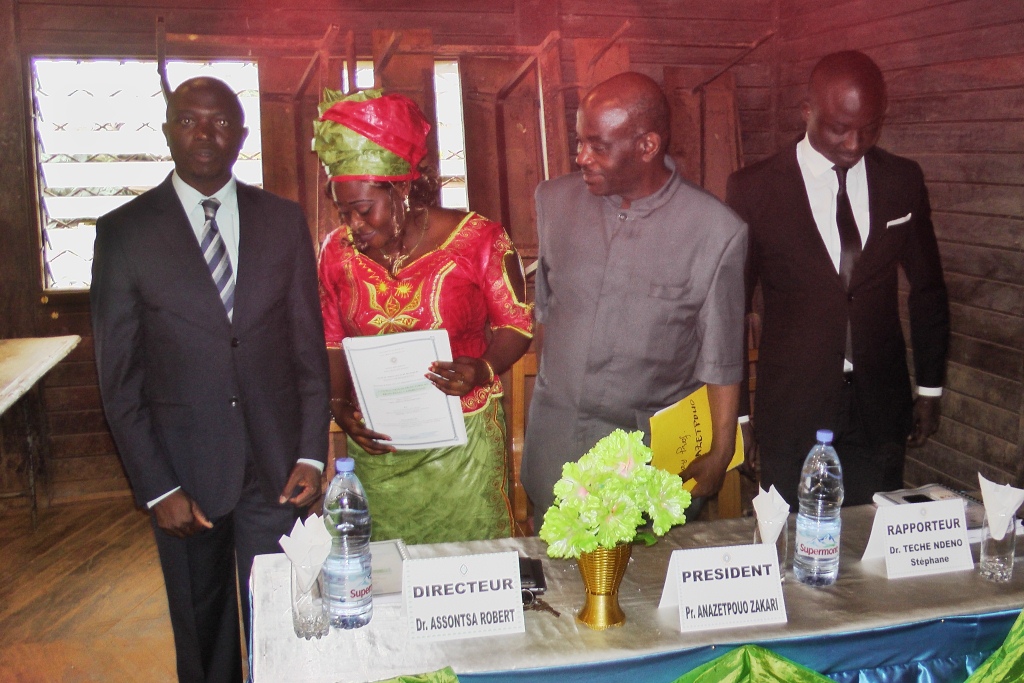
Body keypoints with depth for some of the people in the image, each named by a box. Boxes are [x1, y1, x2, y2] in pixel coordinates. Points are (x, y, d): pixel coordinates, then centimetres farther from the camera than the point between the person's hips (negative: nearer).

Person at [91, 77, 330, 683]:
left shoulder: (284, 221, 4)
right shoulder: (124, 231, -2)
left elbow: (310, 346, 5)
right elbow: (119, 376, -2)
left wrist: (312, 454, -2)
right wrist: (157, 488, -7)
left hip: (278, 469, 1)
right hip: (185, 472, -1)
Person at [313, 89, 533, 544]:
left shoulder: (477, 239, -7)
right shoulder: (337, 251, 4)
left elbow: (516, 322, -1)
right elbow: (333, 341, 12)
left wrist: (483, 370, -19)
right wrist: (339, 404, -3)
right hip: (376, 446, 3)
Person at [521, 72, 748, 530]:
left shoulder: (717, 232, -12)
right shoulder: (554, 200, -1)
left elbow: (721, 360, -5)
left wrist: (720, 454, -3)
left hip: (652, 454, -3)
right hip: (555, 440, 3)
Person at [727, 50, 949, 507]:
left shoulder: (903, 181, 1)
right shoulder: (753, 189, -8)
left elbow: (927, 290, 12)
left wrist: (929, 388, 13)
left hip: (880, 406, 2)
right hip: (791, 409, -2)